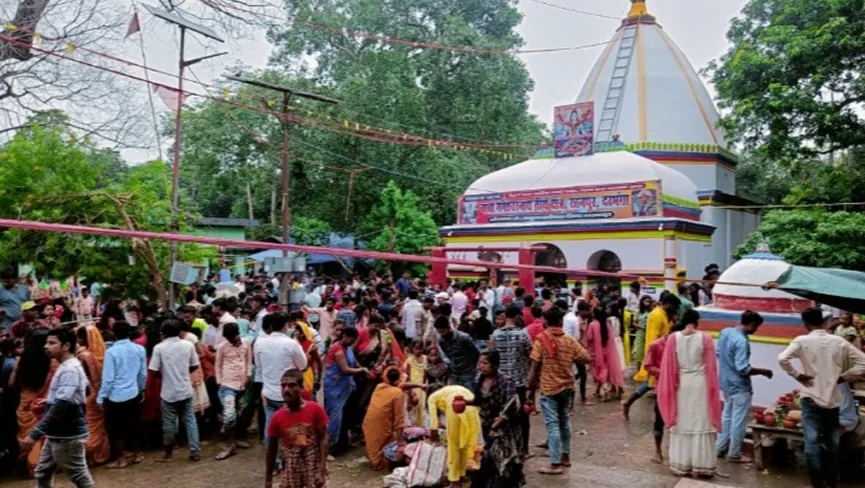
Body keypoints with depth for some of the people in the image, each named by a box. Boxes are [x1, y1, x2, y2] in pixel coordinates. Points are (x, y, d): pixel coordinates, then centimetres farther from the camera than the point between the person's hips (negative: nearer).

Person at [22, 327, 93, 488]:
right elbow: (86, 390, 21)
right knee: (42, 473, 16)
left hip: (68, 435, -10)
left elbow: (61, 406, -29)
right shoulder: (66, 367, 11)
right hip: (56, 434, 10)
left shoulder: (70, 369, -21)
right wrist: (48, 402, 19)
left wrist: (35, 434, -29)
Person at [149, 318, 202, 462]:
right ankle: (195, 452, 11)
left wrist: (164, 375, 10)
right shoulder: (188, 345, -3)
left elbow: (154, 371, -10)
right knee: (190, 420, 11)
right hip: (185, 390, 2)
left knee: (169, 423, 10)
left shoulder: (159, 347, -10)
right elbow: (195, 366, 5)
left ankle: (168, 454, 23)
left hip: (169, 392, -2)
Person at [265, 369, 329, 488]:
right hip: (292, 468, 2)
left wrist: (322, 470, -14)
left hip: (314, 465, -2)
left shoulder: (315, 409, -12)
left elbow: (323, 439, -8)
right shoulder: (277, 417, -7)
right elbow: (272, 449, 3)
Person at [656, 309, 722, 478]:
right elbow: (711, 366, -3)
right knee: (701, 424, 7)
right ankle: (701, 465, 14)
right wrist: (712, 388, 7)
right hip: (700, 384, -1)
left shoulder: (673, 338, -6)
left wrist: (671, 385, 9)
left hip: (681, 384, 1)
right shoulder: (705, 338, -8)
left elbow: (668, 366, -2)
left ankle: (681, 465, 16)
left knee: (682, 424, 10)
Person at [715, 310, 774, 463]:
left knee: (727, 417, 20)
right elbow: (742, 369, -26)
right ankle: (734, 454, 15)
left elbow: (718, 353, 13)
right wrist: (762, 371, -13)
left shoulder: (725, 332, 1)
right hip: (739, 386, -8)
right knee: (738, 421, 5)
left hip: (726, 383, 9)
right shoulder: (741, 341, -25)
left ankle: (720, 448, 27)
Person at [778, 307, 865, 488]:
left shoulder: (802, 341, -9)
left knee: (812, 443, -1)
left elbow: (782, 359, -22)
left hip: (812, 399, -4)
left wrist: (797, 375, -7)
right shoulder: (839, 341, 1)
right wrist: (844, 377, 6)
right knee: (833, 443, 15)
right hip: (833, 399, 4)